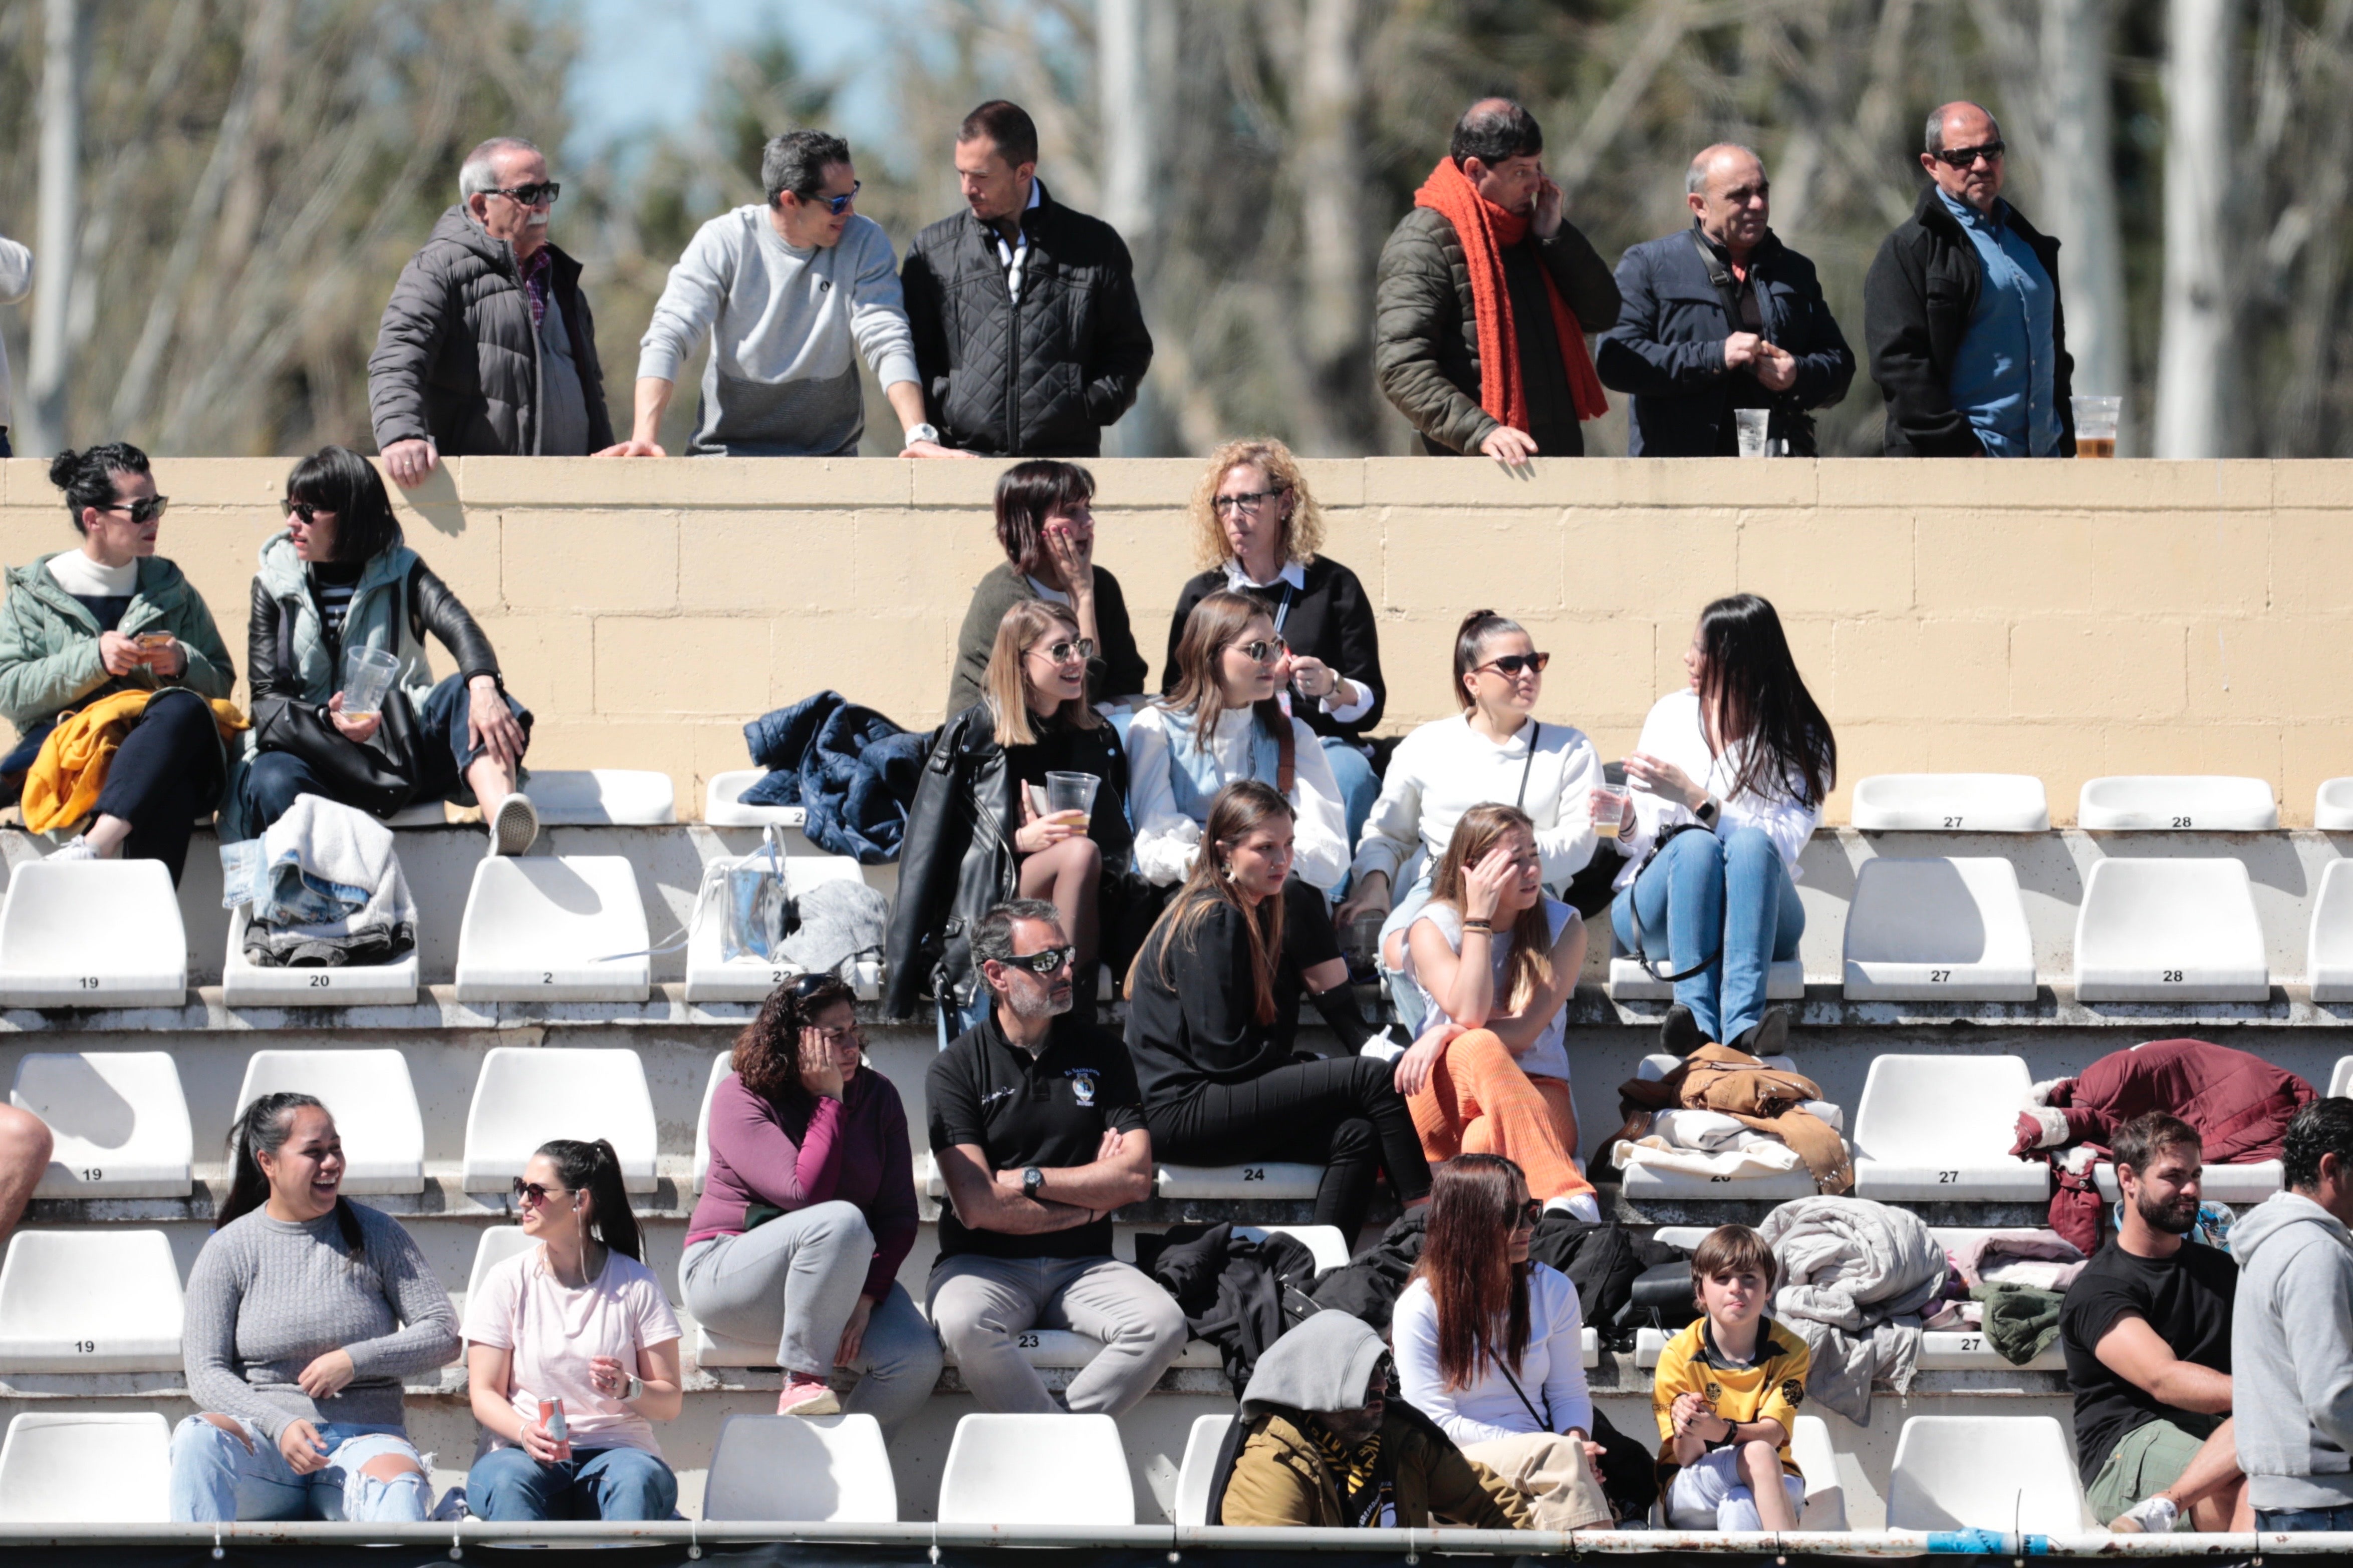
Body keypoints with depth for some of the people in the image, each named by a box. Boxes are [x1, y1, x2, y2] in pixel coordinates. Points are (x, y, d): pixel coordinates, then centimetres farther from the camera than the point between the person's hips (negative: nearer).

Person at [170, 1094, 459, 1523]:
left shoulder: (376, 1236, 9)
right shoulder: (228, 1250, 6)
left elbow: (444, 1335, 6)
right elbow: (207, 1374, -1)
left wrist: (354, 1361, -9)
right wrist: (279, 1424, -18)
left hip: (362, 1436, 0)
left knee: (400, 1488, -36)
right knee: (197, 1439, -34)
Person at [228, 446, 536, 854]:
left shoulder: (400, 573, 7)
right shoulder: (274, 585, 8)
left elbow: (458, 628, -15)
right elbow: (267, 697, 0)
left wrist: (484, 687, -39)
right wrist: (327, 719, -23)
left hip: (403, 750, 0)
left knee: (466, 695, -29)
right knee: (273, 780, -33)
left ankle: (502, 824, -55)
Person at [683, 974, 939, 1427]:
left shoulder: (877, 1097, 3)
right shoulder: (741, 1100, -11)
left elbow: (899, 1215, -1)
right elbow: (806, 1193, -24)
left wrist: (865, 1298, -16)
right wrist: (830, 1100, -18)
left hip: (843, 1280, 5)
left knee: (918, 1359, -24)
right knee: (842, 1222, -36)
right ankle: (802, 1383, -24)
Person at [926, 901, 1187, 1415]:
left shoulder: (1099, 1053, 11)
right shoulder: (957, 1068, 0)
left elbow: (1137, 1179, 1)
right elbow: (978, 1206, -10)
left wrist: (1029, 1180, -7)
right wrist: (1089, 1204, -2)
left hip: (1083, 1266, 3)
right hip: (986, 1263, -3)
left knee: (1164, 1324, -27)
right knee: (963, 1323, -37)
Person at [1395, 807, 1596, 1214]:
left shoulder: (1564, 928, 5)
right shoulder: (1433, 929, 2)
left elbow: (1525, 1030, -7)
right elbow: (1469, 1015, -17)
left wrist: (1445, 1036, -21)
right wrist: (1479, 917, -16)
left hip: (1535, 1095, 0)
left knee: (1483, 1143, -37)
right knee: (1476, 1048, -37)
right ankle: (1567, 1197, -57)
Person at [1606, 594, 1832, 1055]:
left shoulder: (1801, 741, 2)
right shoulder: (1670, 715, 12)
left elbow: (1782, 846, -11)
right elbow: (1641, 840, 12)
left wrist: (1692, 795, -17)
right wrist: (1625, 823, -11)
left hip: (1757, 922, -2)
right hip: (1656, 908, 2)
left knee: (1750, 843, -35)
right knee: (1695, 844, -33)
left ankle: (1743, 1026, -53)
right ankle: (1699, 1024, -51)